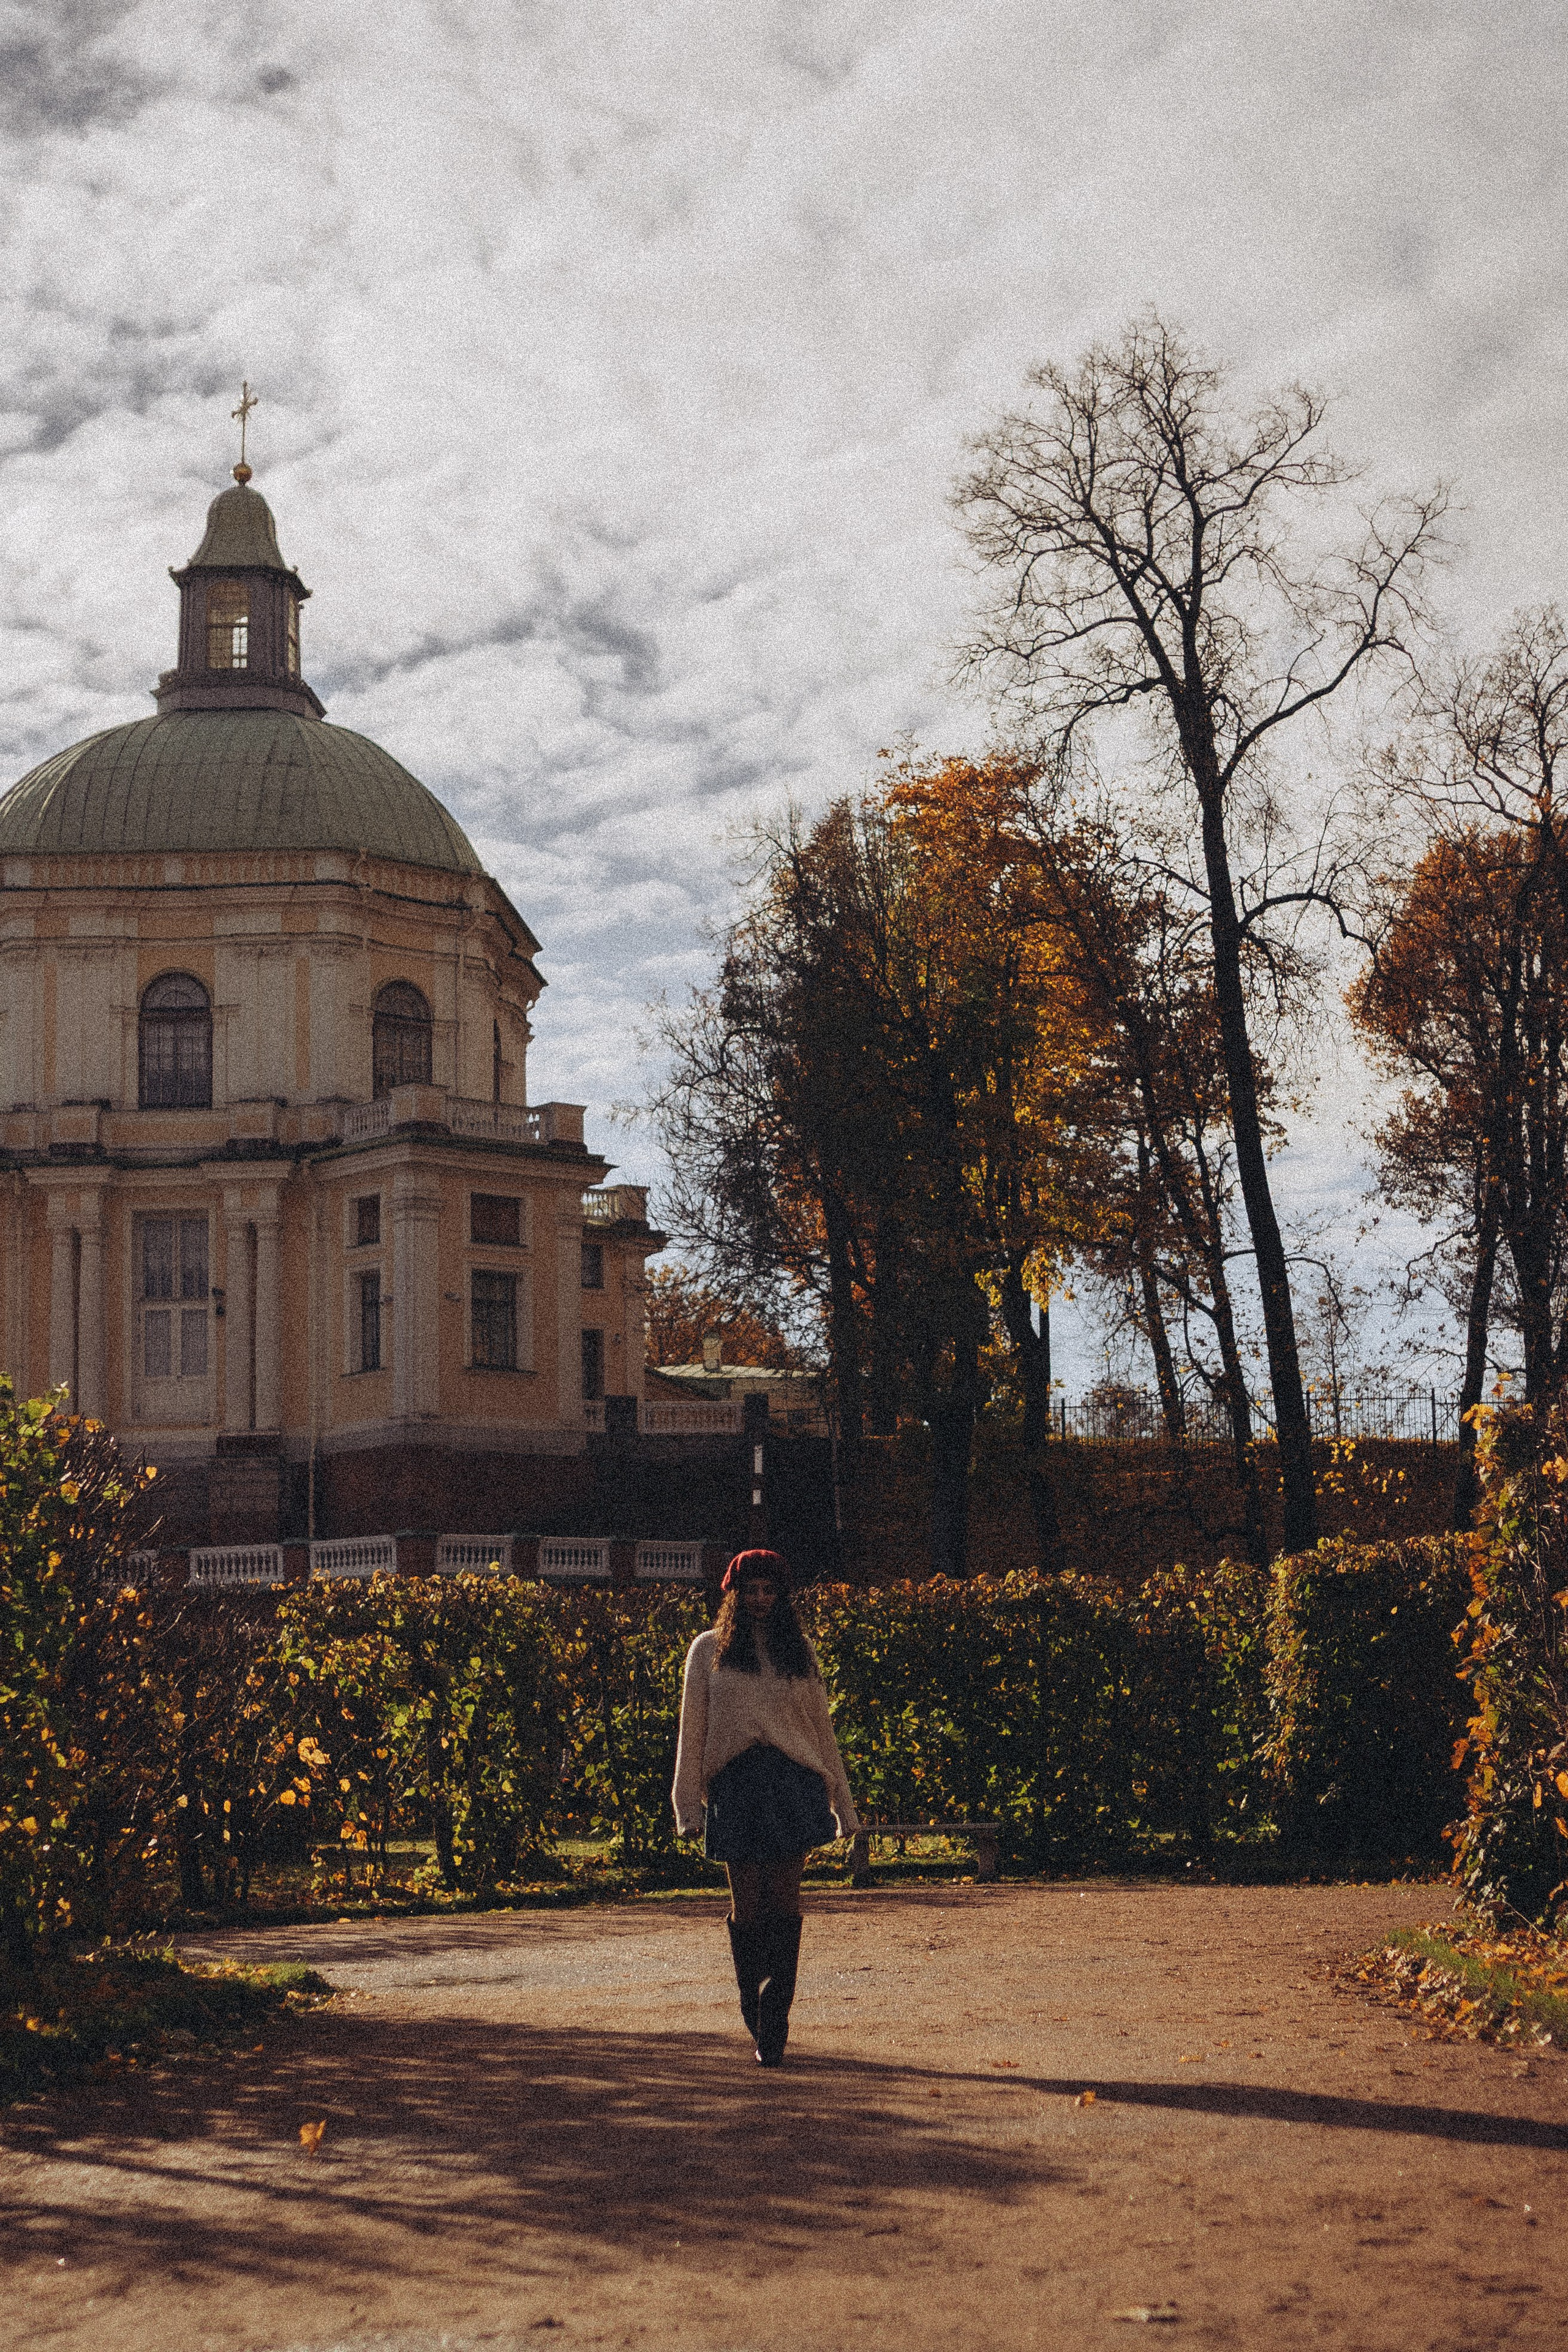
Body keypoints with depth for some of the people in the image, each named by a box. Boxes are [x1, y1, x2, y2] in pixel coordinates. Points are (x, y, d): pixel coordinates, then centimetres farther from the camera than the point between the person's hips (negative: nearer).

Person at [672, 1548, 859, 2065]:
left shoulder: (798, 1651, 15)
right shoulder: (709, 1650, 10)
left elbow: (822, 1727, 17)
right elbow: (692, 1732, 9)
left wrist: (842, 1803, 15)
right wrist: (689, 1805, 2)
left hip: (793, 1784, 1)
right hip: (735, 1784, -1)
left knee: (784, 1900, -7)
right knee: (747, 1903, 0)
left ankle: (774, 2023, -6)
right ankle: (753, 2005, 22)